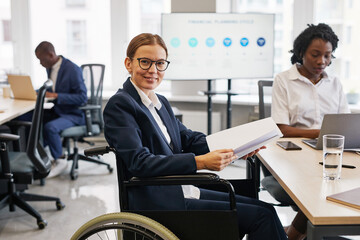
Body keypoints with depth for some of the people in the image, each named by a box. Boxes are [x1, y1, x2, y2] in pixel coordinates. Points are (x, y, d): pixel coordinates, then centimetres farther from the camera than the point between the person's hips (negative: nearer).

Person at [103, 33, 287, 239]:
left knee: (265, 209, 2)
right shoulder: (120, 105, -12)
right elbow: (139, 162, -22)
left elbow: (189, 139, 12)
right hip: (156, 203, -8)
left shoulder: (161, 102, 15)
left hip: (182, 190, 8)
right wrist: (201, 162, -28)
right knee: (261, 216, -10)